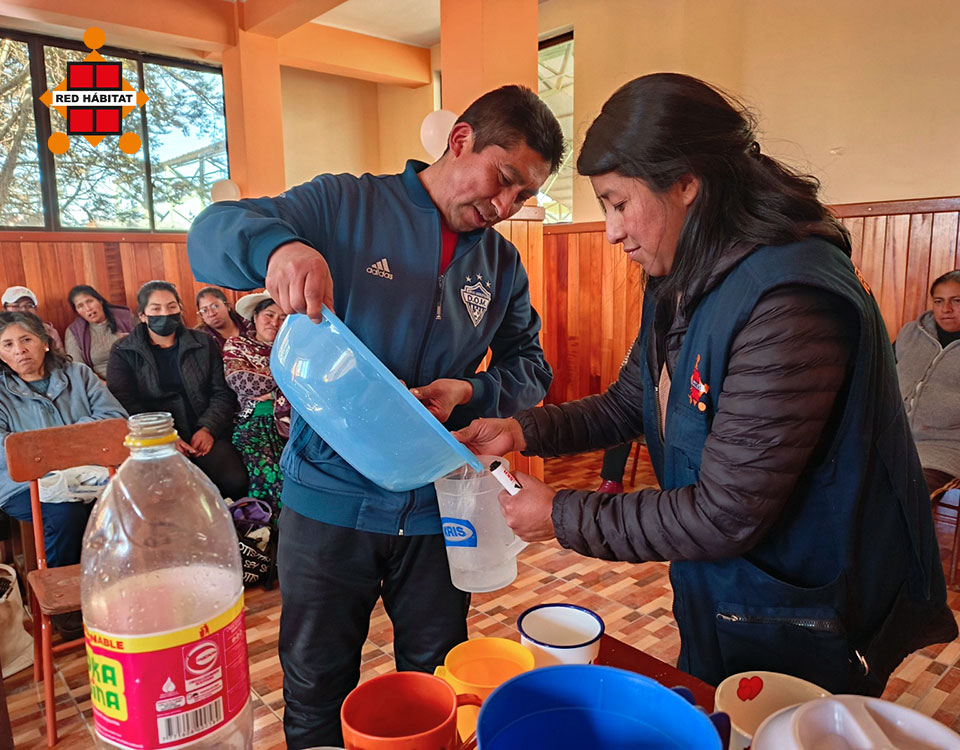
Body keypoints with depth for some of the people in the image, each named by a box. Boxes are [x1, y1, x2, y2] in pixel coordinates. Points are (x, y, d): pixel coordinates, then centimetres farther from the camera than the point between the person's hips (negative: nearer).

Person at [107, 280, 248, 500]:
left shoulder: (203, 344, 15)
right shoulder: (123, 353, 10)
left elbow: (222, 393, 10)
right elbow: (125, 404, -2)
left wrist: (209, 428, -9)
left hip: (205, 435, 2)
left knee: (235, 482, -26)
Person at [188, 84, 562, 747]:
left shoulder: (503, 264, 8)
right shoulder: (344, 206, -4)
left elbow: (531, 367, 8)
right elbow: (211, 233, -10)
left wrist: (471, 393, -13)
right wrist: (276, 244, -33)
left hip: (439, 508, 3)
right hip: (328, 499, -3)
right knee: (316, 695, 16)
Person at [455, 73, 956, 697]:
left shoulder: (790, 302, -32)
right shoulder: (680, 285, 0)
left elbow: (725, 515, -30)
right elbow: (629, 404, 8)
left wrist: (563, 516, -21)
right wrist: (524, 431, -7)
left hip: (800, 643, -8)